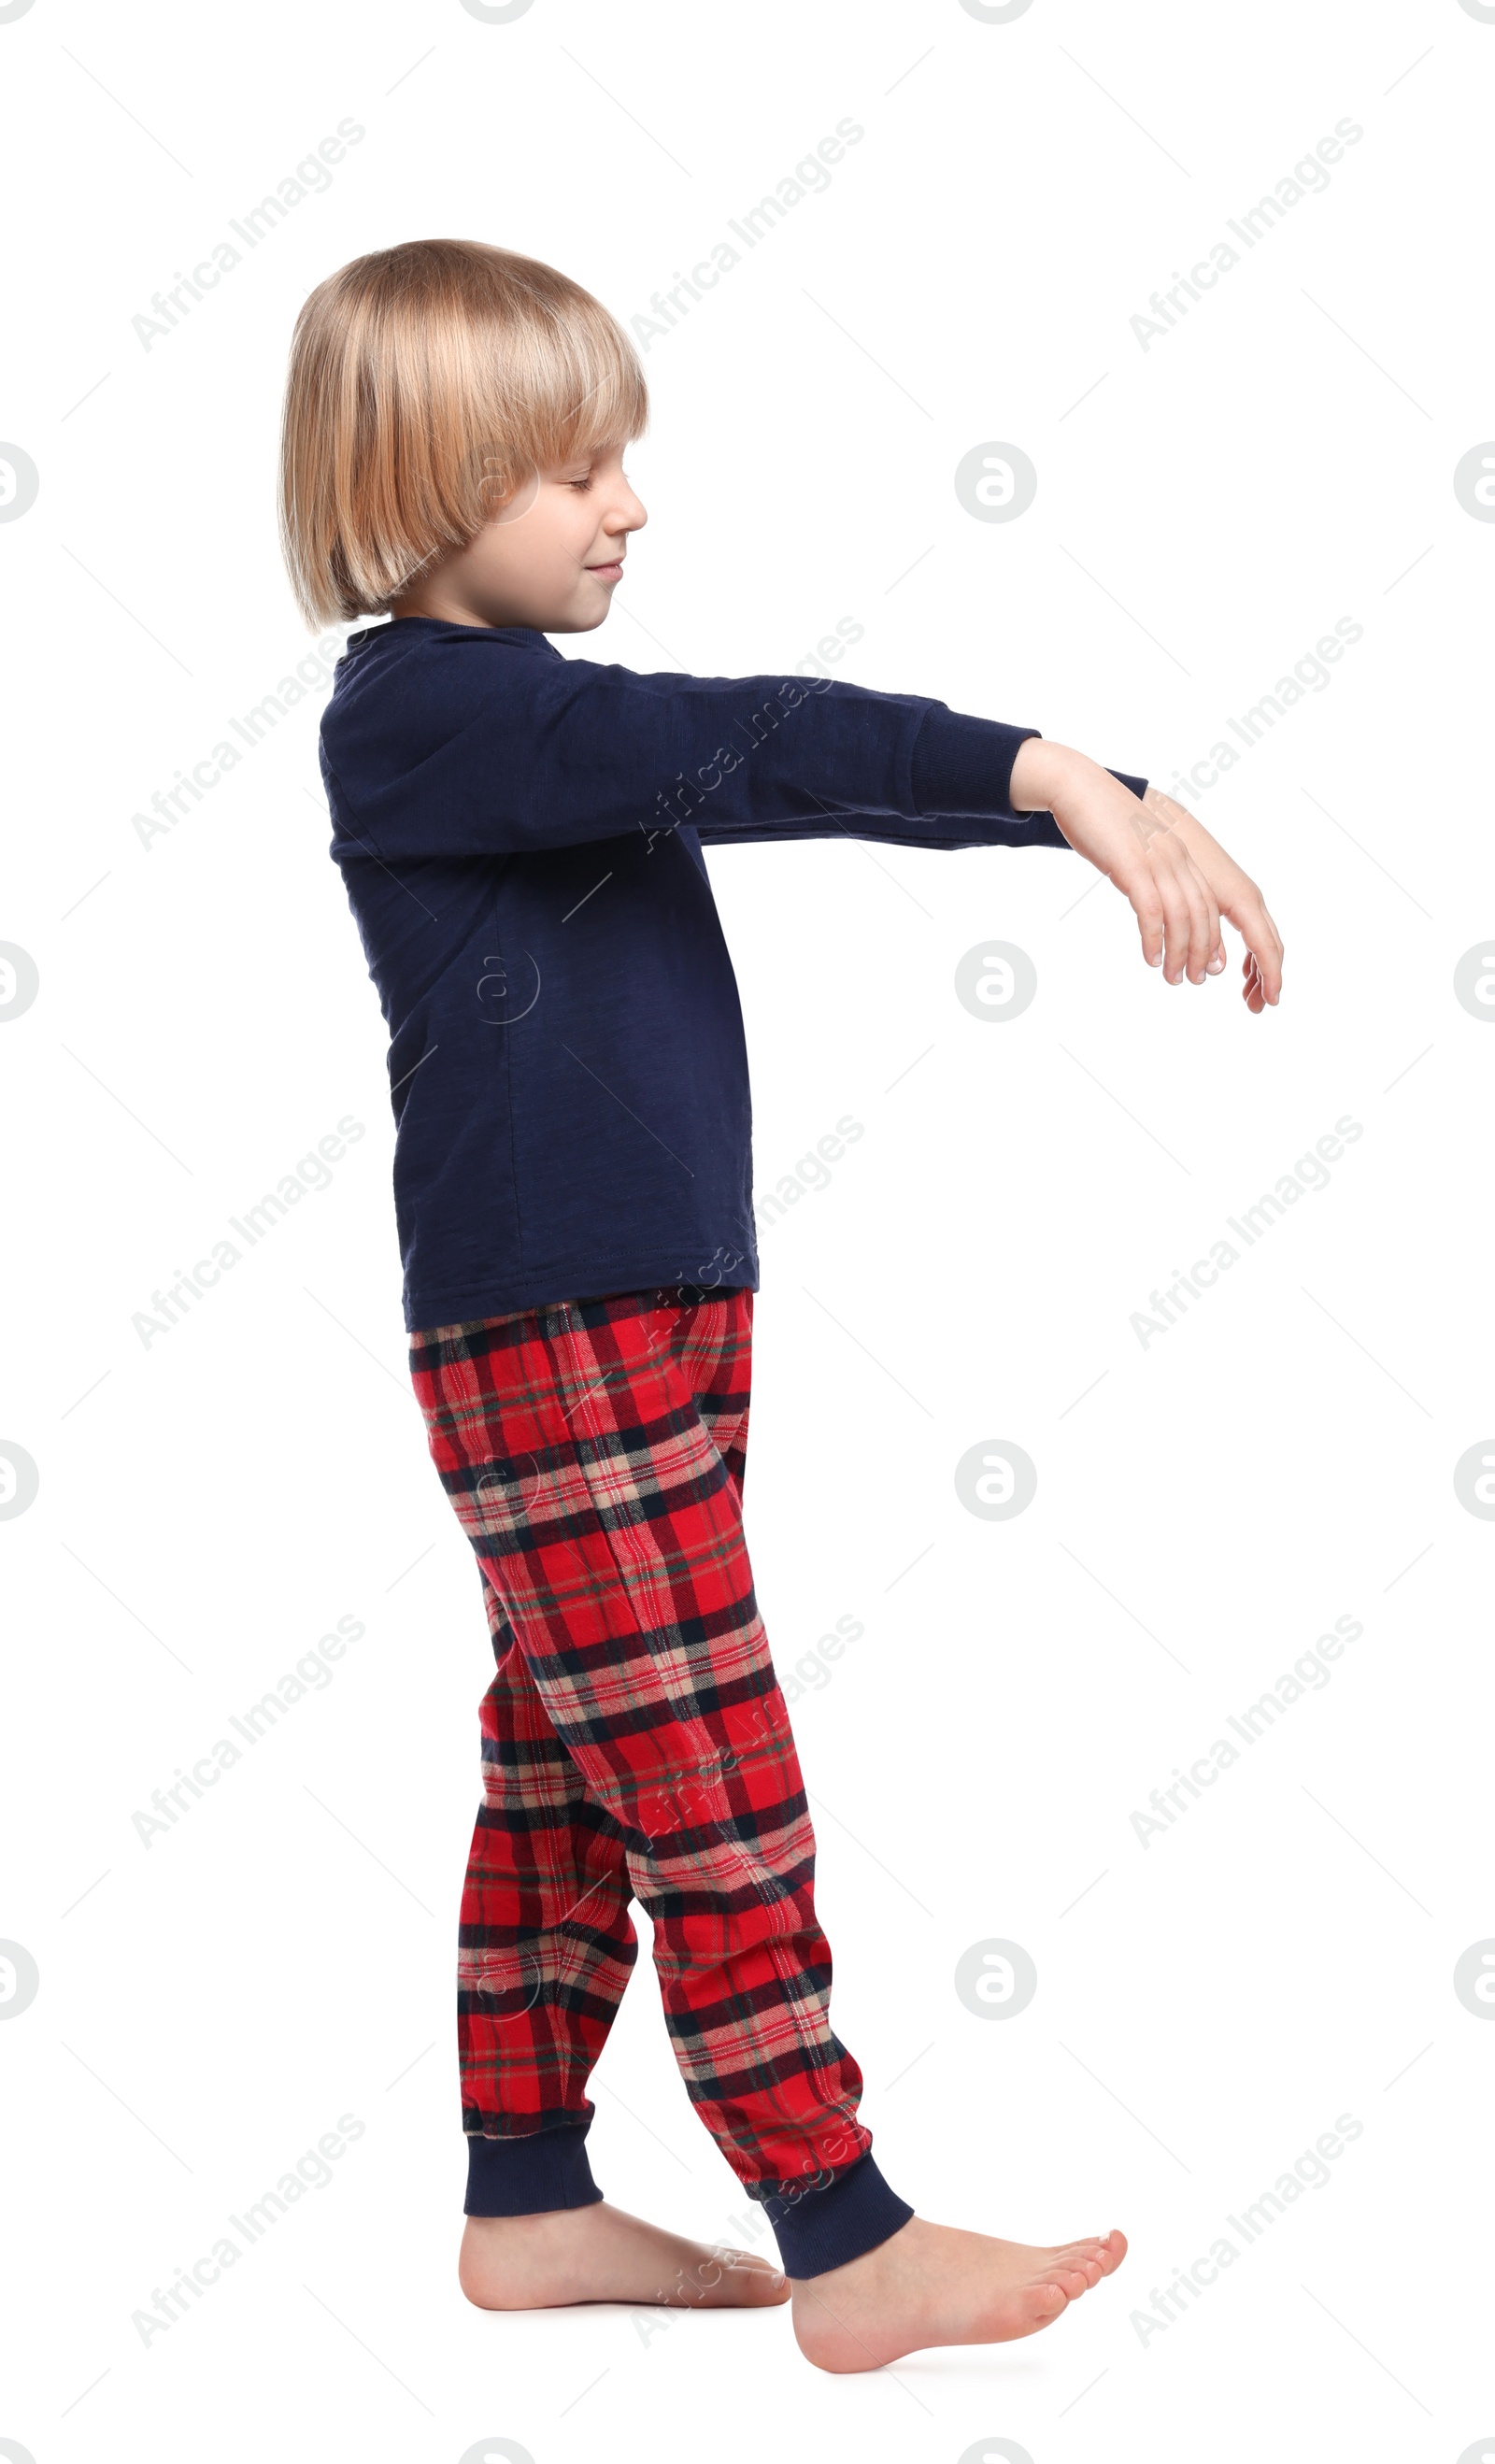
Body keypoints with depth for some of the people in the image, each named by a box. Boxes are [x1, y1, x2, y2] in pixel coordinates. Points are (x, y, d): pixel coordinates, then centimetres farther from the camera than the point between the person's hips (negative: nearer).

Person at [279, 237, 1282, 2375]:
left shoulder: (553, 721, 17)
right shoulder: (418, 710, -16)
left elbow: (785, 779, 15)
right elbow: (738, 742, -28)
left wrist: (1110, 808, 5)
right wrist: (1049, 772, -37)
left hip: (660, 1305, 10)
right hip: (550, 1328, -10)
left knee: (568, 1771, 14)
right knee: (711, 1783, -5)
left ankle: (530, 2202, 25)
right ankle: (848, 2245, 4)